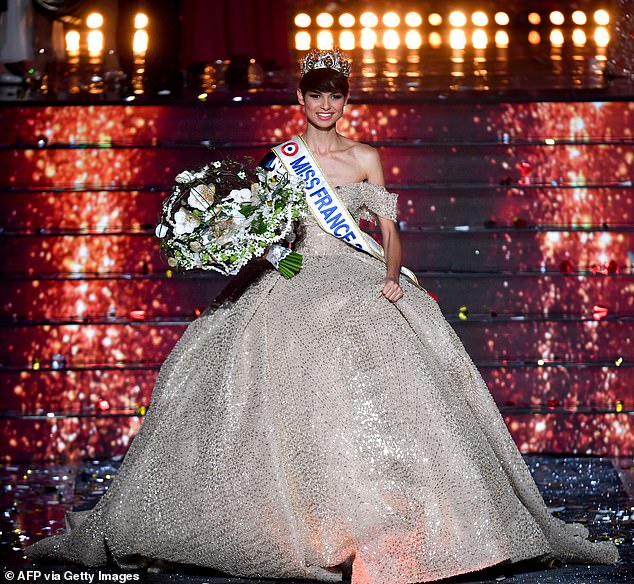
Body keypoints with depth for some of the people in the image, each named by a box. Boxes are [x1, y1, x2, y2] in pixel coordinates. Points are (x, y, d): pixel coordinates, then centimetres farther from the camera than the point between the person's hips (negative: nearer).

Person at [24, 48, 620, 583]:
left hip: (357, 283, -1)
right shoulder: (280, 157, 11)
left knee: (375, 379, -18)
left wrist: (392, 274, -10)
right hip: (291, 285, 1)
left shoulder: (365, 158, 10)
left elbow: (389, 230, 7)